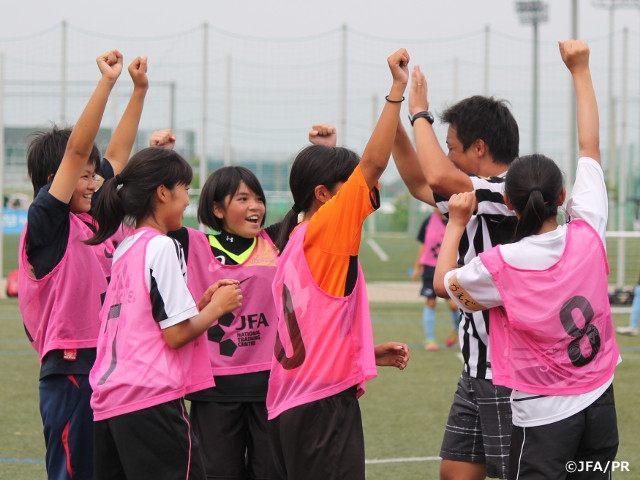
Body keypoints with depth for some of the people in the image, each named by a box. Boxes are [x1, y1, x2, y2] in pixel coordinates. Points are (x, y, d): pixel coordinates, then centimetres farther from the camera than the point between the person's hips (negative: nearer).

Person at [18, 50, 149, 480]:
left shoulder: (91, 221, 14)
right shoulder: (46, 222, -7)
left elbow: (117, 154, 22)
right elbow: (77, 149, -14)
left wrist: (140, 90, 21)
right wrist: (107, 82, -16)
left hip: (105, 365, 8)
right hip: (70, 370, -8)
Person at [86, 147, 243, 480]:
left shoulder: (124, 249, 16)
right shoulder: (161, 247, -9)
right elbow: (176, 334, -12)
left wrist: (201, 303, 14)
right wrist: (218, 306, 4)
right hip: (152, 400, -9)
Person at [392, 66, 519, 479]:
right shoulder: (482, 196, 13)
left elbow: (438, 176, -29)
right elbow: (421, 185, 29)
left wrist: (420, 113, -14)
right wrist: (395, 123, 18)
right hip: (478, 369, 10)